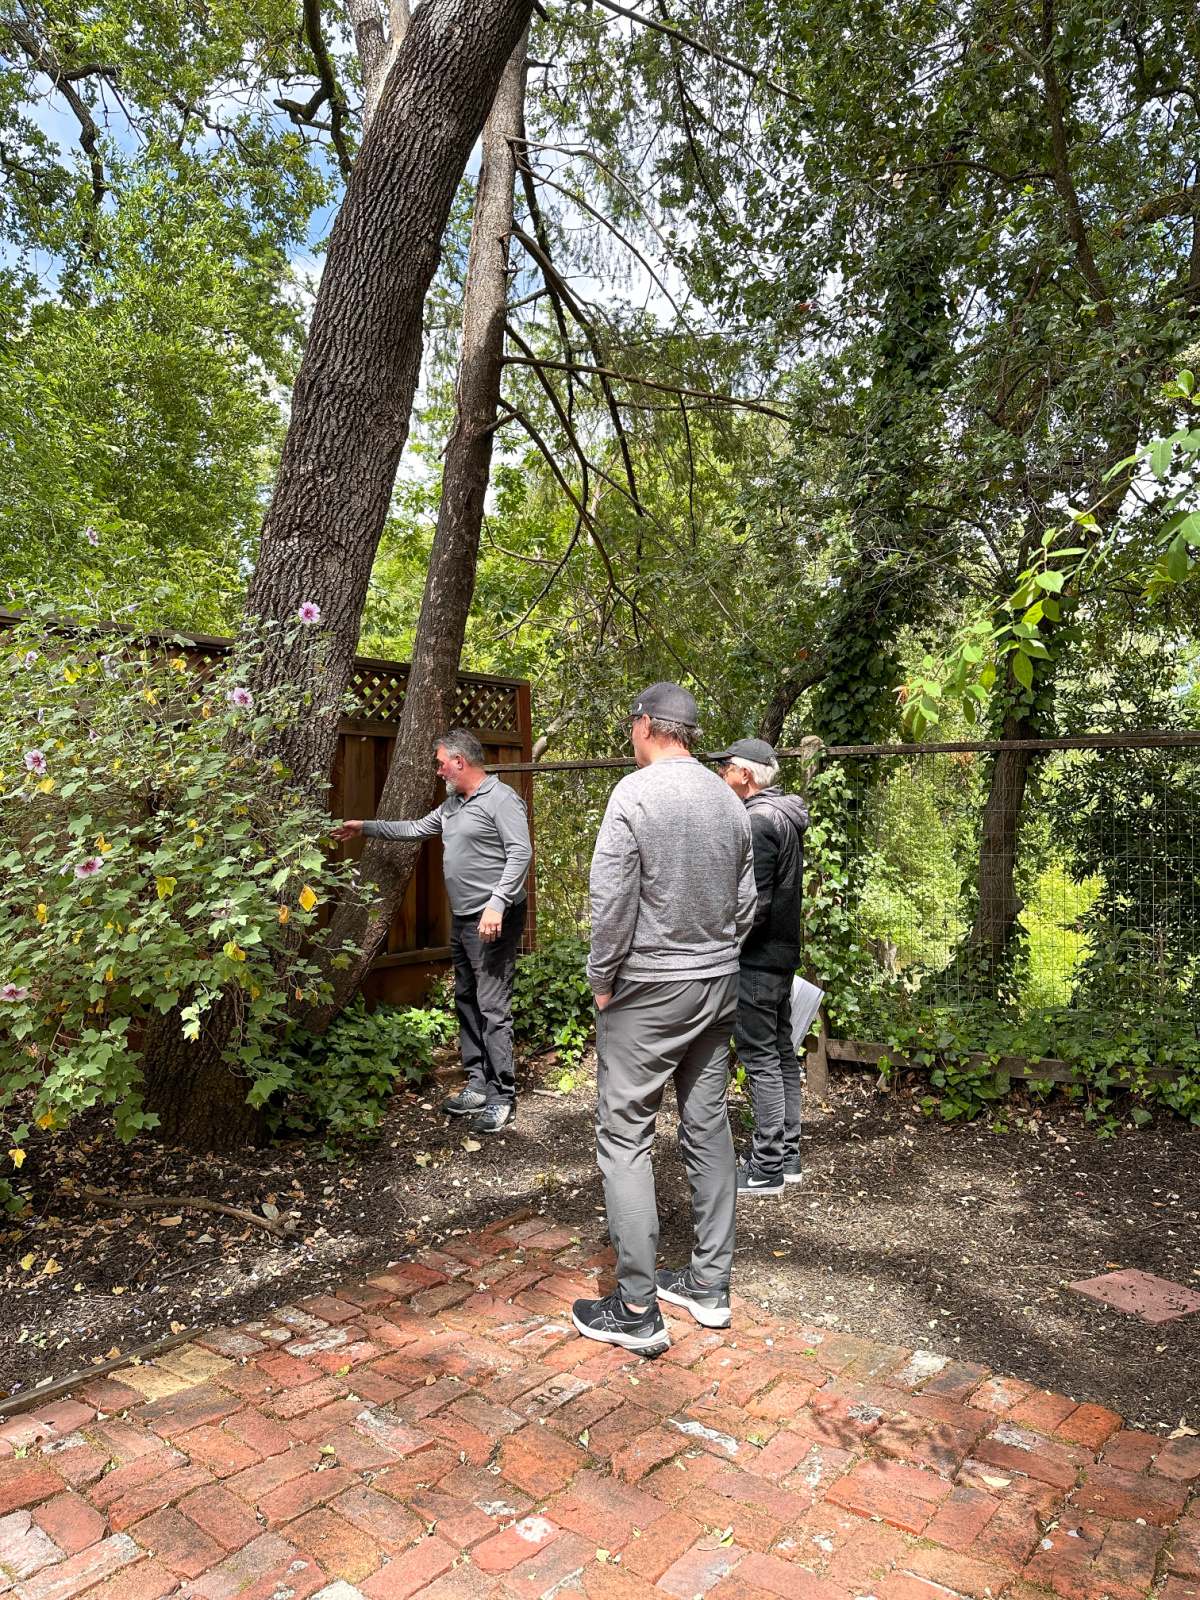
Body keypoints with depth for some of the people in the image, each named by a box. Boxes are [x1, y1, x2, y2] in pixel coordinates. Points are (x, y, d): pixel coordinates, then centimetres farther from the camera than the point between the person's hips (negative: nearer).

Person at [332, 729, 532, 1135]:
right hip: (462, 919, 10)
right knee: (467, 1003, 13)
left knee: (492, 1006, -9)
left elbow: (521, 853, -20)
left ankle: (502, 1098, -2)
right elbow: (416, 829, 30)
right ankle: (478, 1086, 22)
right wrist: (365, 828, 30)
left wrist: (497, 904, -27)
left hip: (495, 921, -10)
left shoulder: (501, 799, -12)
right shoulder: (452, 804, 17)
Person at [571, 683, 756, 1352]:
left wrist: (602, 978, -5)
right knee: (709, 1127, 14)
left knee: (625, 1137, 1)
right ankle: (710, 1284, 25)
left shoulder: (636, 791, -14)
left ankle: (637, 1309, 6)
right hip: (718, 987, 7)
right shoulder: (730, 800, 6)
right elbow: (745, 901, 11)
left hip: (647, 990, -7)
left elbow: (612, 900, -16)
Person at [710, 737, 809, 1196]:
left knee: (760, 1059, -3)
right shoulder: (786, 816, 13)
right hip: (783, 953, 10)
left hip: (757, 959, -10)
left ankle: (767, 1168, 5)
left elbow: (753, 903, -23)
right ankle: (788, 1156, 25)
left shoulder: (758, 820, -18)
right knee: (781, 1052, 15)